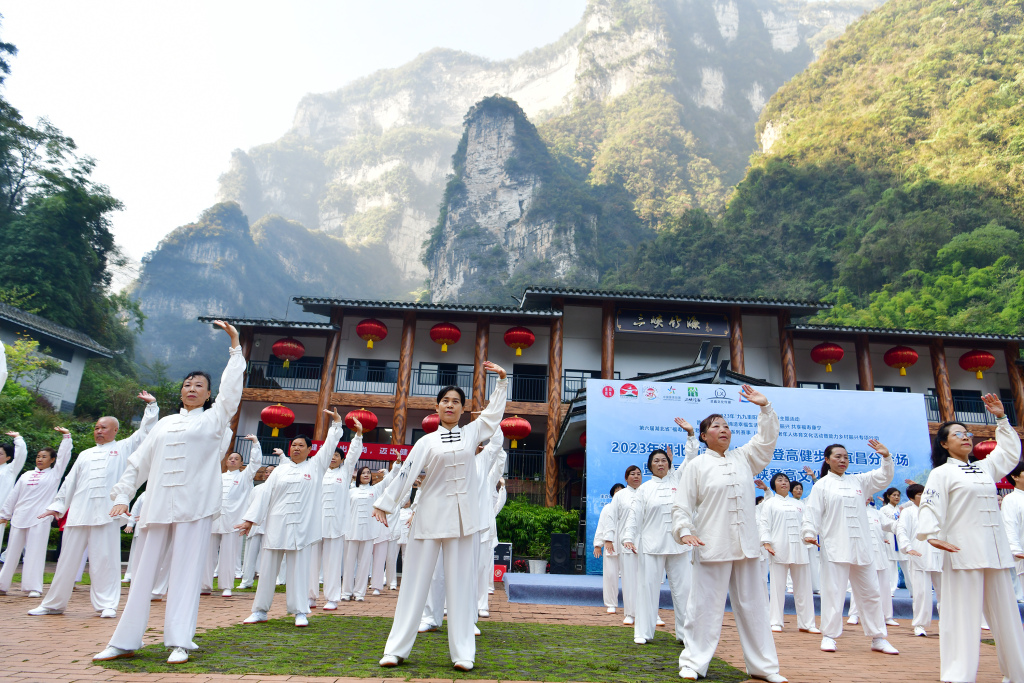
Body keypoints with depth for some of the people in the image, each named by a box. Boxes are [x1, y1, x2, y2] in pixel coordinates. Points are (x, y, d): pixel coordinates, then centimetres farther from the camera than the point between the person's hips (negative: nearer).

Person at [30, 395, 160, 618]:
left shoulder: (124, 448, 13)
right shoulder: (85, 455, 24)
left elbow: (145, 433, 7)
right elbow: (70, 482, 26)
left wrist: (151, 405, 5)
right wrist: (57, 506, 20)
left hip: (107, 513, -4)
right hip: (78, 513, 4)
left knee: (105, 559, -5)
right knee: (68, 558, 9)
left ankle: (106, 605, 1)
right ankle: (53, 604, 22)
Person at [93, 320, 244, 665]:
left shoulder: (215, 418, 7)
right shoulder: (164, 424, 18)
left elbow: (232, 387, -4)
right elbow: (138, 462, 19)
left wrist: (235, 344, -6)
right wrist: (122, 495, 9)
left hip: (195, 506, -4)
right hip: (159, 505, 4)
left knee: (186, 572, -3)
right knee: (145, 570, 8)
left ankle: (180, 643, 1)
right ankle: (125, 642, 17)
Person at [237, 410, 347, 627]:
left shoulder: (315, 466, 8)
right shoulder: (280, 469, 12)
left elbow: (330, 445, 4)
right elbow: (265, 494, 10)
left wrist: (337, 423, 1)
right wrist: (250, 519, 6)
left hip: (301, 526, -2)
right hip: (276, 525, 2)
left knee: (299, 568, 0)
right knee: (268, 567, 7)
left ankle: (300, 612, 8)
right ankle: (260, 610, 19)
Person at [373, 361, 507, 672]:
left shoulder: (471, 433, 10)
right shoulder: (427, 442, 5)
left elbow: (494, 411, 19)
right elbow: (406, 474, 0)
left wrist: (501, 380, 18)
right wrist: (385, 504, -4)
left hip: (463, 517, 1)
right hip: (431, 515, -1)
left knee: (461, 582, 3)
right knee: (416, 580, 4)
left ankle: (462, 652, 9)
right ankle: (396, 649, 12)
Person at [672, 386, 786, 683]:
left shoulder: (744, 458, 14)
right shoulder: (697, 465, 0)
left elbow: (767, 438, 12)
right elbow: (682, 505, -2)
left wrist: (765, 407, 2)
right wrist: (684, 531, -16)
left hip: (747, 546, 4)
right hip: (712, 546, -4)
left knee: (753, 605, 12)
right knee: (705, 605, 0)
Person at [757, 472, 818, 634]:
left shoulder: (798, 504, 19)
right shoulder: (769, 503, 7)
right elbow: (765, 524, 0)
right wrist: (766, 543, -11)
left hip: (799, 548, 4)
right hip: (779, 549, -4)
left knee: (803, 587, 5)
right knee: (778, 586, -2)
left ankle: (806, 623, 14)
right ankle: (775, 622, 6)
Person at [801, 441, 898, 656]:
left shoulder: (858, 481, 14)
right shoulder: (821, 485, 2)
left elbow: (883, 477, 12)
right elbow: (813, 511, -4)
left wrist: (886, 457, -3)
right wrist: (810, 533, -17)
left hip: (862, 547, 4)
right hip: (835, 547, -4)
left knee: (870, 592, 10)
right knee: (833, 591, -2)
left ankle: (878, 638, 21)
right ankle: (829, 636, 7)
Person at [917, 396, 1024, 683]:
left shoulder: (985, 468, 19)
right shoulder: (942, 473, -1)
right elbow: (930, 504, -13)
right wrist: (932, 534, -28)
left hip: (996, 550, 6)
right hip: (963, 551, -6)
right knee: (963, 613, -7)